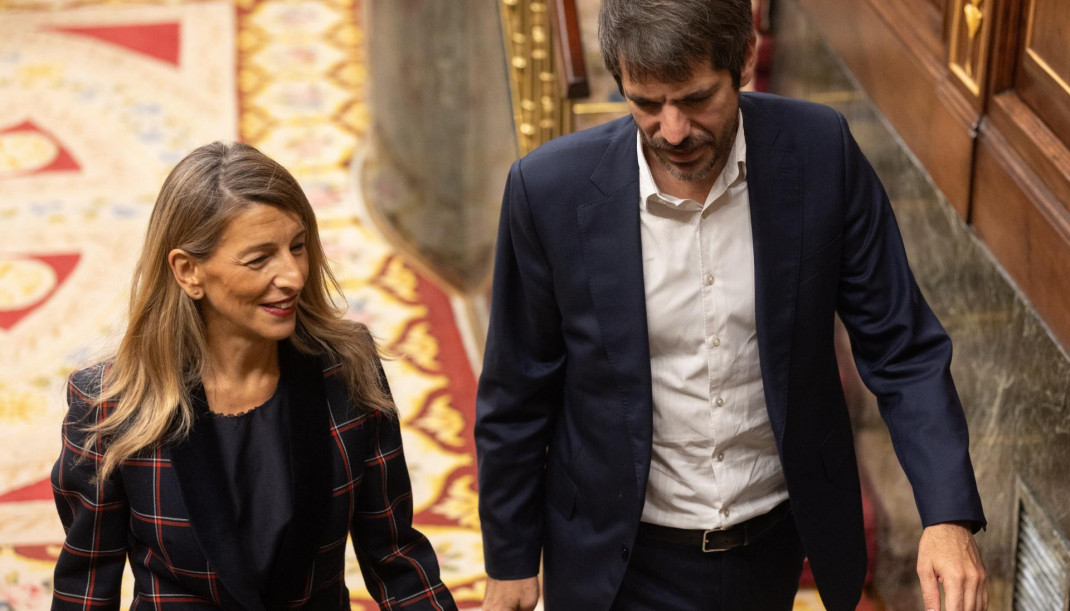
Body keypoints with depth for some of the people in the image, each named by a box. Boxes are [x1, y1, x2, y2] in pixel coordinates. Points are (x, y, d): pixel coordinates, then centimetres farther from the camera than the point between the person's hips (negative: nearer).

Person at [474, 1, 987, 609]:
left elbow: (901, 346, -10)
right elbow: (518, 393, -7)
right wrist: (510, 558, 2)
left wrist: (949, 515, -22)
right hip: (623, 559, -2)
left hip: (775, 539, 2)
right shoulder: (551, 189, -20)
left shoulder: (820, 153, -17)